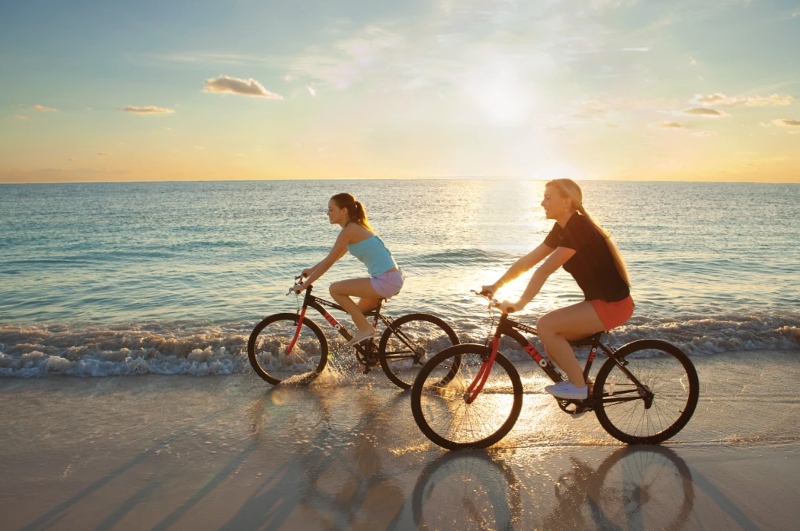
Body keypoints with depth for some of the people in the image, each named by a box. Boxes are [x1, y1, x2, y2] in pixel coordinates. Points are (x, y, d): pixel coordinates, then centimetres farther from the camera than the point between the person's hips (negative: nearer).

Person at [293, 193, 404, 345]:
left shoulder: (349, 230, -12)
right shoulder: (357, 227, 16)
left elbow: (328, 262, -11)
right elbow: (333, 257, 27)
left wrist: (304, 285, -4)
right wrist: (311, 270, 30)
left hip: (386, 281, -10)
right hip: (394, 278, 10)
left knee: (335, 289, -6)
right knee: (359, 311, 24)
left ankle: (365, 328, -1)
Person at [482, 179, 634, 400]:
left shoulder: (578, 229, -22)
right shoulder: (562, 229, 7)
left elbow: (544, 270, -26)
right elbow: (528, 261, 7)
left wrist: (520, 304, -23)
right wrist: (495, 286, 4)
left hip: (613, 305, -9)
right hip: (601, 301, 9)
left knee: (546, 325, -17)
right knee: (552, 344, 6)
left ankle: (578, 386, -4)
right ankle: (584, 387, 21)